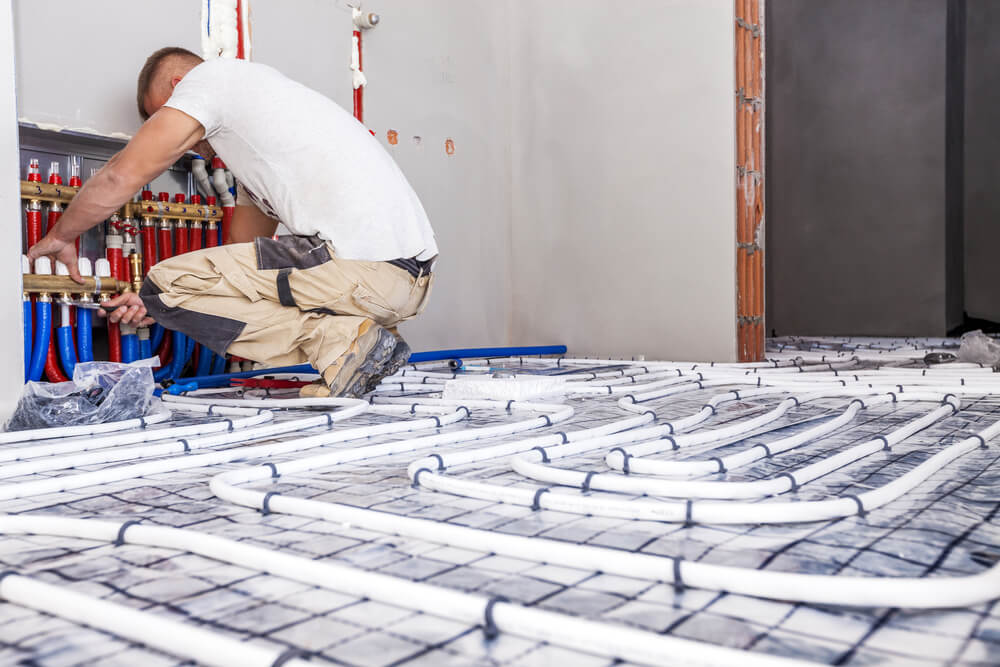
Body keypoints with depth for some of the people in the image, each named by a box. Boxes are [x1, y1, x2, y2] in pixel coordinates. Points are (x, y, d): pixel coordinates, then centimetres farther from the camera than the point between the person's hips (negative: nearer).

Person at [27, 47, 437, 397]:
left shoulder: (209, 77, 6)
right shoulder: (254, 150, 32)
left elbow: (122, 176, 2)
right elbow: (244, 252, 30)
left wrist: (59, 237, 18)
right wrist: (158, 307, 28)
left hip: (363, 266, -10)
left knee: (167, 282, -2)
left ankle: (342, 343, -9)